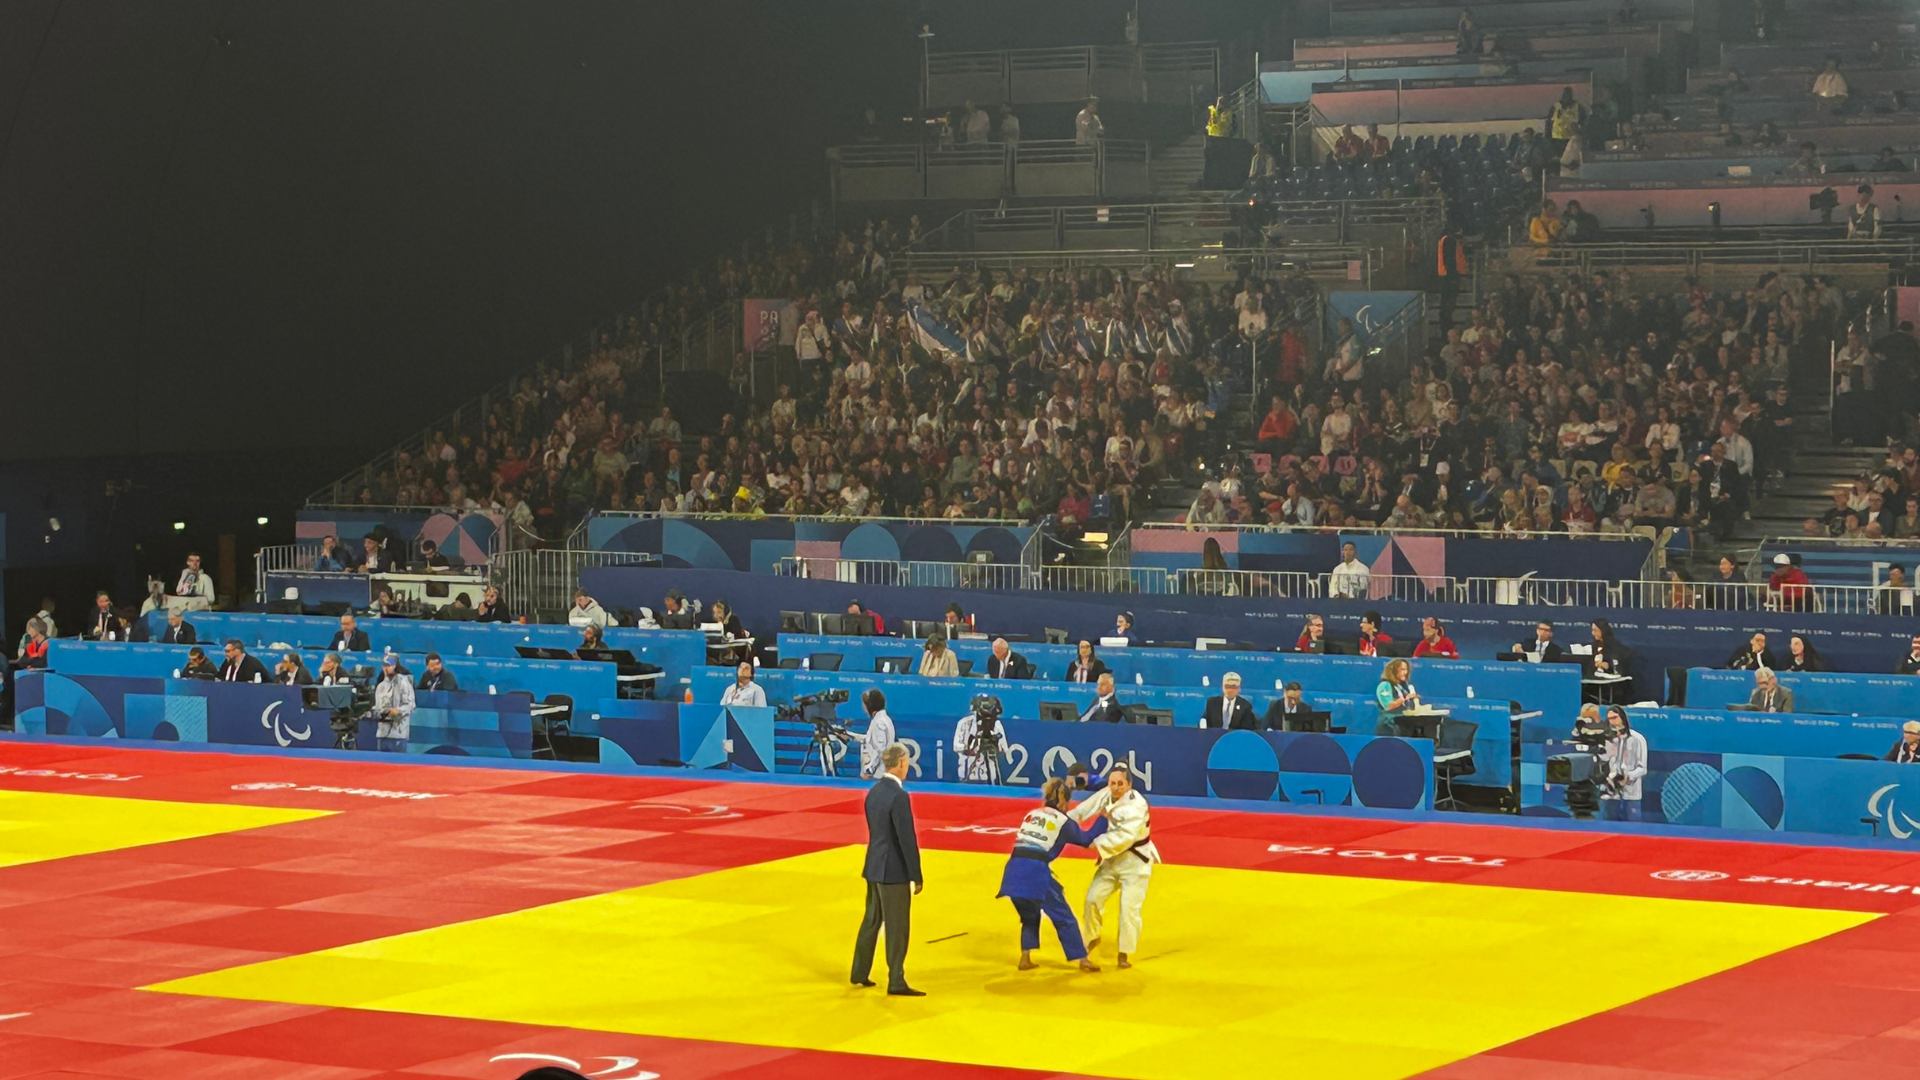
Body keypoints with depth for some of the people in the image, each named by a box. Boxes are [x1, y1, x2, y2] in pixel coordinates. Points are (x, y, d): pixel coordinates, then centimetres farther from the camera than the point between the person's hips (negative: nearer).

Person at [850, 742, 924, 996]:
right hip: (893, 871, -8)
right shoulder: (898, 796, -21)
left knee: (872, 921, 19)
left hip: (874, 867, 8)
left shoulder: (874, 792, 6)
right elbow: (907, 839, -20)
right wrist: (916, 877, -14)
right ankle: (896, 982, 5)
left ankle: (859, 973, 28)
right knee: (897, 927, 0)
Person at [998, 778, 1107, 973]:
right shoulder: (1063, 821, 8)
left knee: (1029, 915, 27)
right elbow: (1085, 839, 18)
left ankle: (1025, 958, 19)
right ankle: (1083, 959, 10)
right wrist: (1104, 818, 26)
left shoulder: (1031, 815, 22)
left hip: (1014, 870, 5)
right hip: (1036, 872, -5)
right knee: (1063, 917, 8)